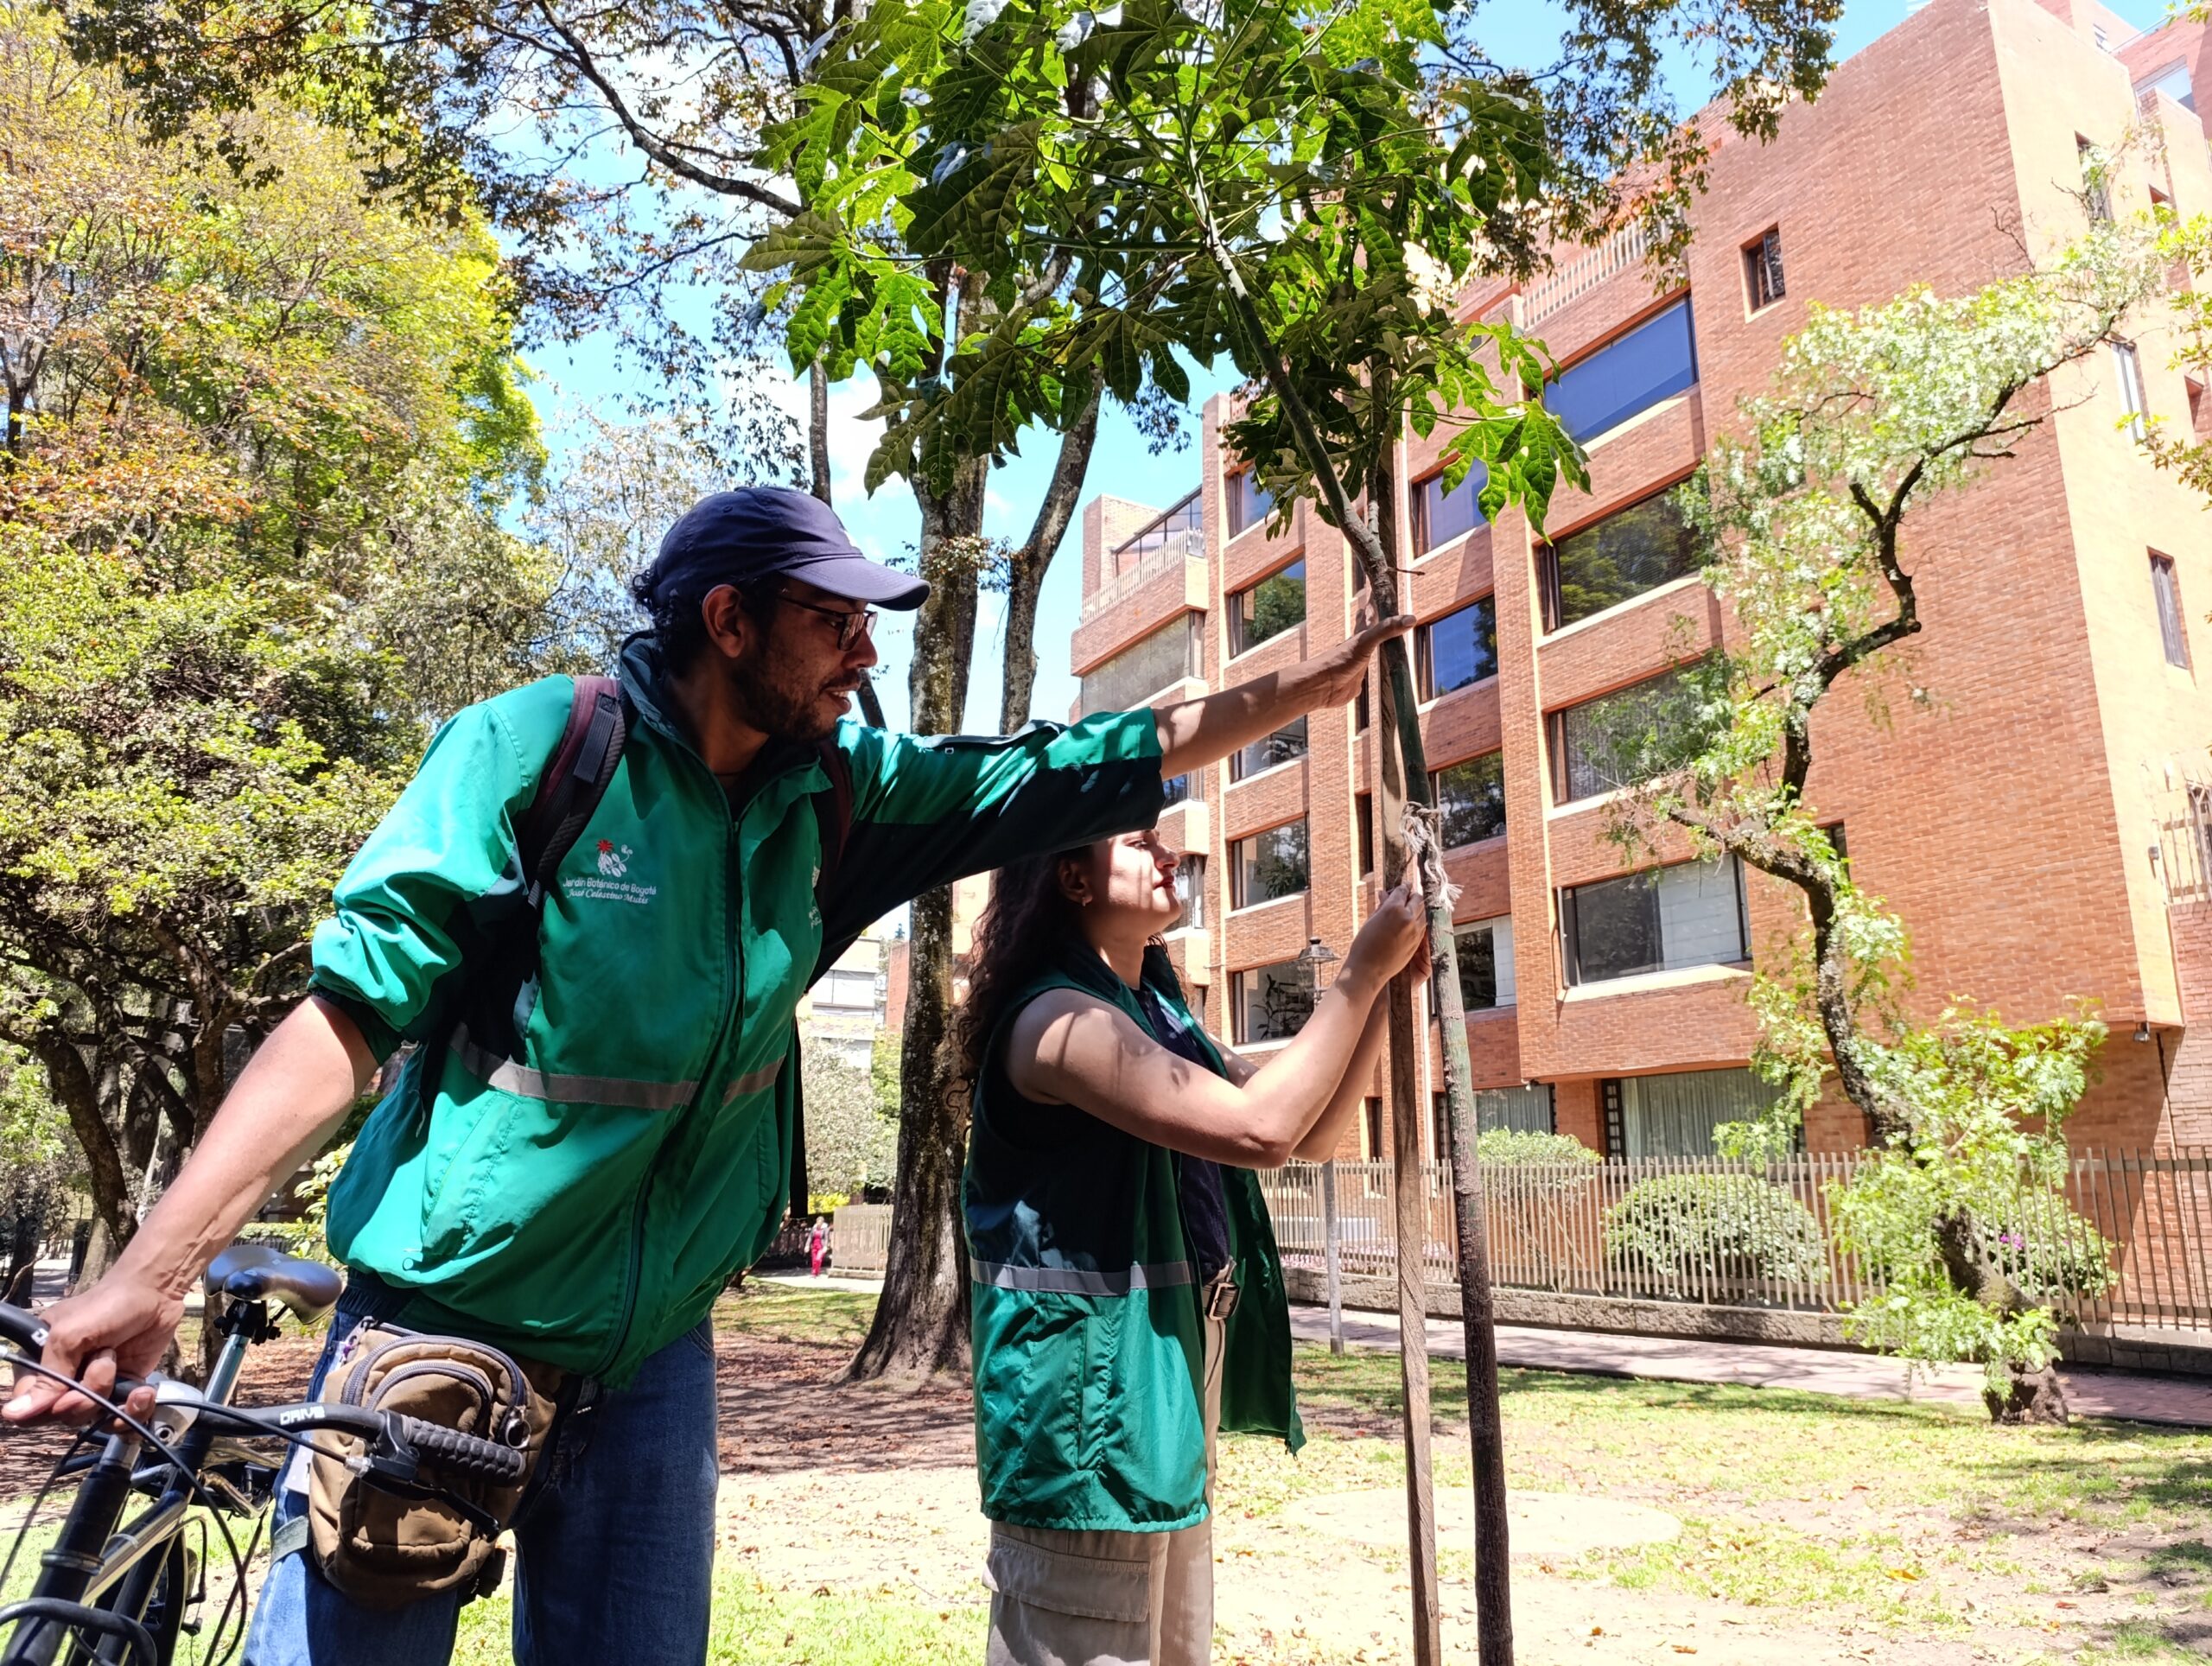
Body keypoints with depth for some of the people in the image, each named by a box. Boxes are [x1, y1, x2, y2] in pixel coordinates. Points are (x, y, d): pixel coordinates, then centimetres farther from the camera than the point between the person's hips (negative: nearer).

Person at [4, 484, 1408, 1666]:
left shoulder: (833, 791, -1)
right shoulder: (537, 748, -16)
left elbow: (1063, 777, 3)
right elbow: (353, 1015, -15)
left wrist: (1311, 687, 5)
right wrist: (153, 1276, -20)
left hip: (650, 1357, 4)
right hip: (438, 1330, -4)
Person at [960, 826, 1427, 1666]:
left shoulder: (1158, 1012, 10)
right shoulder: (1060, 1020, -20)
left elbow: (1314, 1133, 12)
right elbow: (1260, 1127, -29)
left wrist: (1383, 985, 1)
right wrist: (1361, 972, -19)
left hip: (1160, 1403, 9)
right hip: (1087, 1402, -9)